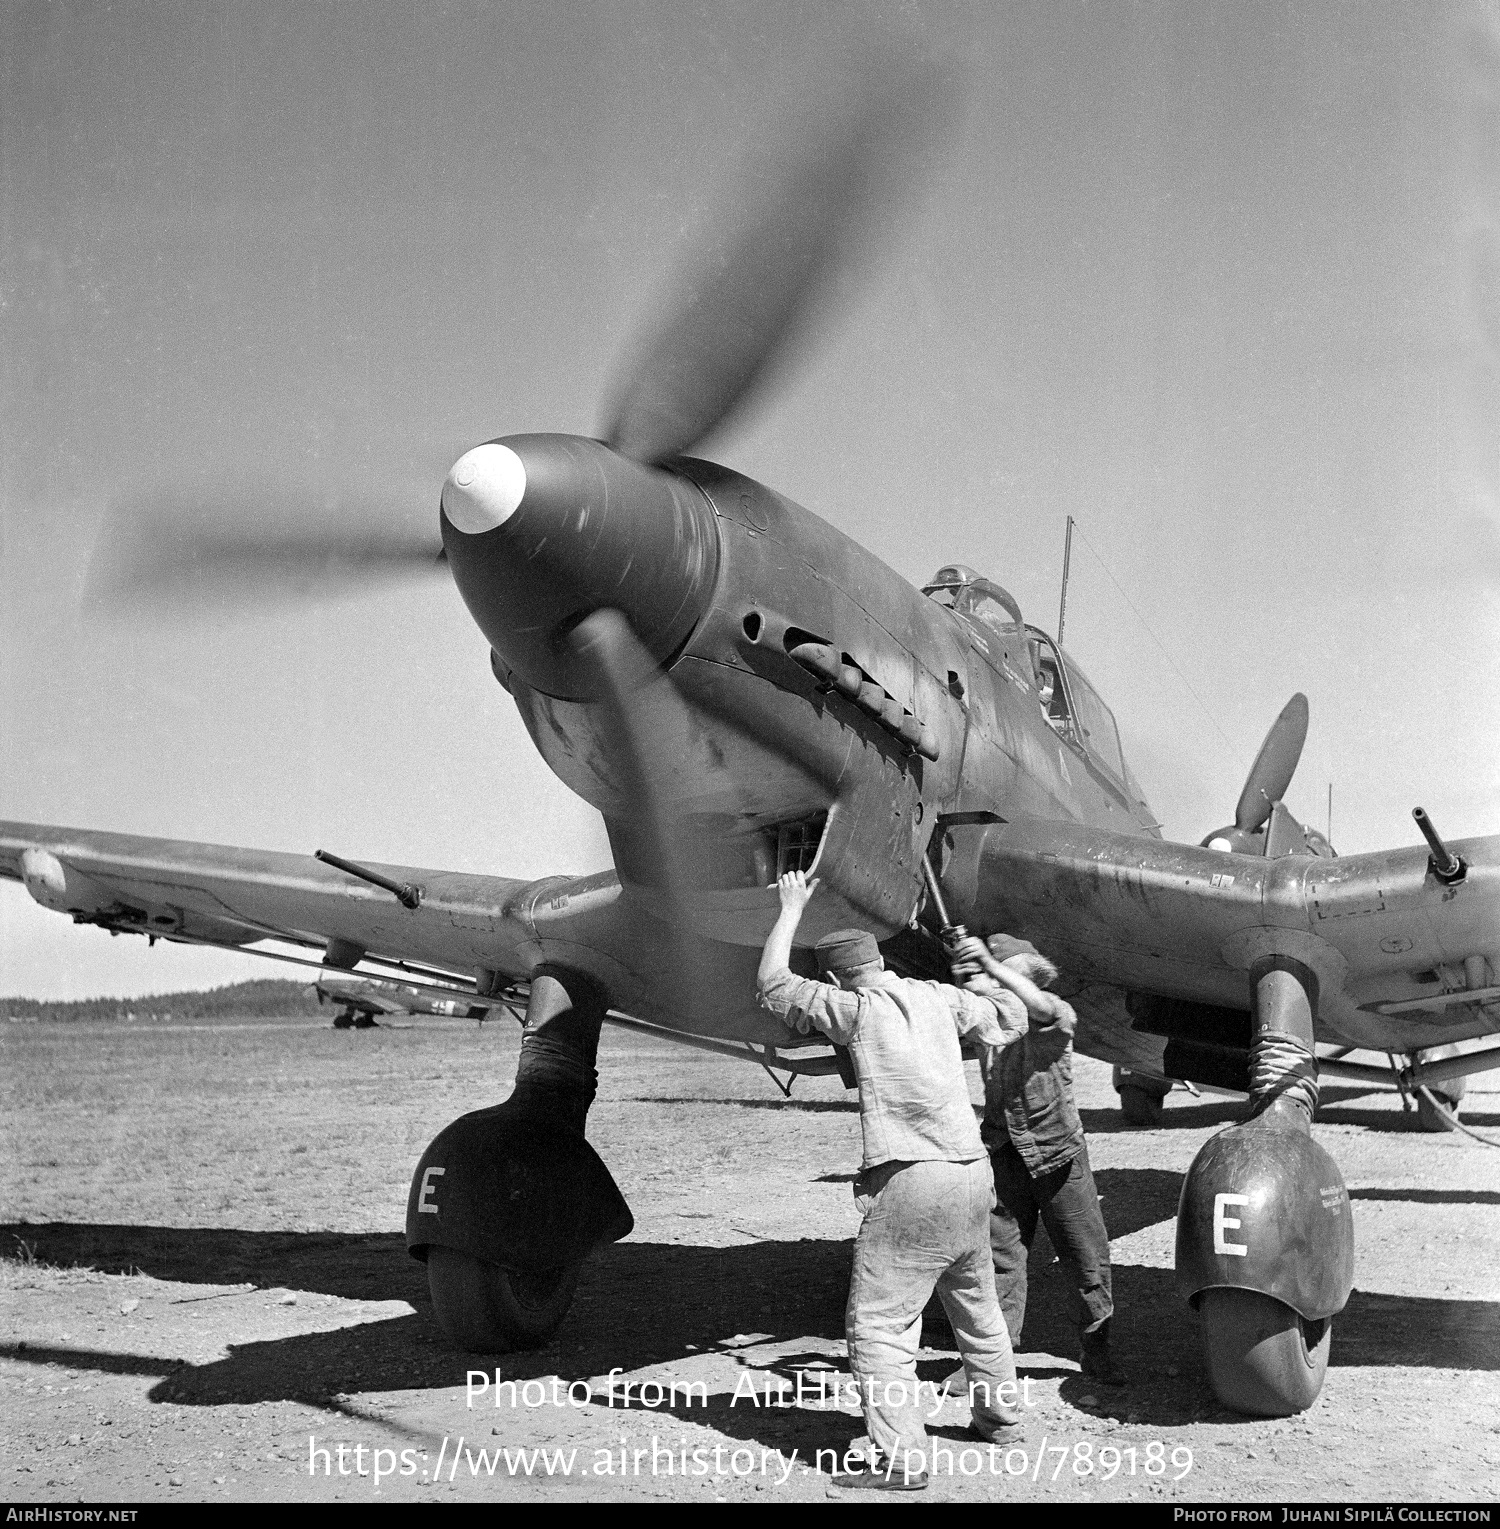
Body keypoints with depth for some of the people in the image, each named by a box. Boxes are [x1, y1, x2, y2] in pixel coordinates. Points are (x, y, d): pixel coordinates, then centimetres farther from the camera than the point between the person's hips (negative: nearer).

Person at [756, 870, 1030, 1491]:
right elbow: (1010, 1019, 24)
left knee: (877, 1322, -3)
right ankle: (999, 1415, 38)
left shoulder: (855, 1009, -6)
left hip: (910, 1181, -7)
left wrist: (791, 910, 12)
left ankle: (900, 1458, -8)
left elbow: (771, 983, 2)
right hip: (973, 1172, 7)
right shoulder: (938, 997, 10)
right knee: (976, 1306, 24)